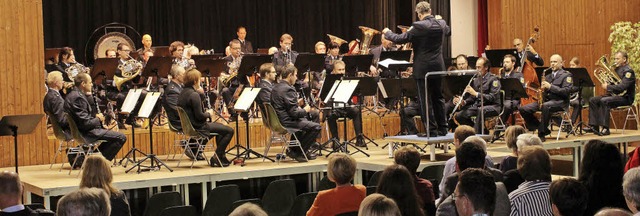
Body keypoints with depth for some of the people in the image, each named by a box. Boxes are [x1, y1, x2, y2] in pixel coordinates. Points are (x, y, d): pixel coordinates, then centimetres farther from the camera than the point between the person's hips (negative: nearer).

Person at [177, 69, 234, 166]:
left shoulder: (183, 92, 7)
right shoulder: (194, 95, -23)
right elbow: (199, 116, -25)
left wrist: (205, 112, 7)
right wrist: (209, 114, -6)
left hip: (188, 125, 10)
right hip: (198, 128, -10)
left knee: (220, 126, 29)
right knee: (229, 131, -5)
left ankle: (221, 156, 30)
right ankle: (216, 158, -1)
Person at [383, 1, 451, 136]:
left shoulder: (418, 27, -16)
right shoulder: (441, 24, 2)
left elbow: (400, 39, -11)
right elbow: (448, 31, 26)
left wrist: (387, 33, 7)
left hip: (423, 68, -6)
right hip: (438, 67, 6)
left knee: (425, 100, 1)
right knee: (438, 97, 15)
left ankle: (432, 129, 1)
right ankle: (442, 128, 17)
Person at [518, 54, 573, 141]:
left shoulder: (566, 75, 4)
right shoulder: (548, 76, 25)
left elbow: (566, 91, -10)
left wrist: (550, 87, -17)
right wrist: (542, 88, -3)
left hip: (559, 101, -7)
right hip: (545, 100, 7)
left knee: (546, 106, -42)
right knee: (523, 109, -15)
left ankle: (542, 134, -32)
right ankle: (543, 129, -7)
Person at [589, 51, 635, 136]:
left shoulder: (628, 71, -11)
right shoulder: (617, 69, 17)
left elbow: (623, 87, -23)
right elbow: (611, 83, 18)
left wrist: (608, 87, -22)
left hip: (625, 97, -9)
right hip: (614, 95, 9)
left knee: (604, 101, -33)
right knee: (593, 100, -6)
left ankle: (605, 129, -32)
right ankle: (594, 127, -11)